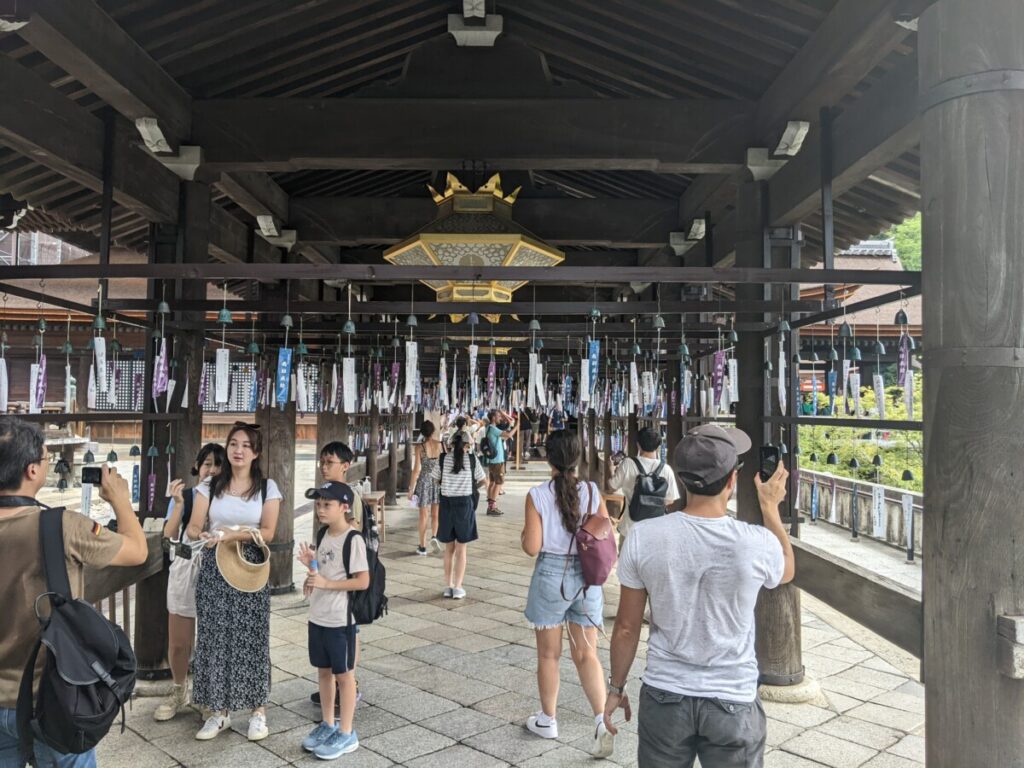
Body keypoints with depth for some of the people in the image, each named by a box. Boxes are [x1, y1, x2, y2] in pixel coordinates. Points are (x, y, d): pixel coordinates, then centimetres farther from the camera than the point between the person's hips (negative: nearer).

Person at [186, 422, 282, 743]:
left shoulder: (267, 487, 0)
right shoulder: (210, 485, 5)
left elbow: (267, 532, -6)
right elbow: (193, 527, -1)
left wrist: (233, 534, -21)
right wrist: (203, 535, -24)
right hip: (214, 568, 2)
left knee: (251, 639, 1)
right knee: (214, 638, 4)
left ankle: (258, 711, 13)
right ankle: (219, 711, 18)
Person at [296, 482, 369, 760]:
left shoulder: (353, 539, -19)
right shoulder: (324, 535, 5)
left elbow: (363, 581, -20)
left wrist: (326, 583, -22)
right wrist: (311, 565, -6)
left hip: (340, 619, -7)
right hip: (318, 617, 7)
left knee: (343, 674, 6)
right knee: (323, 671, 18)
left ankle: (347, 734, 19)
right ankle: (328, 724, 34)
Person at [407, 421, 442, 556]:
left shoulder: (420, 447, -11)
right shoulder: (441, 445, -5)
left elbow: (417, 469, -12)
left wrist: (411, 488, -4)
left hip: (424, 481, -2)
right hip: (439, 481, 2)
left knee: (424, 515, 8)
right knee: (436, 514, 17)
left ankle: (422, 547, 15)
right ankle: (434, 537, -5)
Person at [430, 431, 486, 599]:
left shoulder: (443, 459, -3)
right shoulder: (472, 459, -6)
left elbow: (436, 480, 5)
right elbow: (483, 480, 2)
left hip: (446, 502, 2)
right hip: (464, 503, -2)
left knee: (449, 548, 15)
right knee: (461, 548, 9)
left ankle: (448, 586, 20)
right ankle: (458, 587, 8)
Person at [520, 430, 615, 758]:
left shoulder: (537, 495, -13)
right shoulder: (593, 492, -5)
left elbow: (532, 547, -13)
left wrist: (523, 534, 7)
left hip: (551, 576, -2)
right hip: (587, 576, 2)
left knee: (549, 654, 14)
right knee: (586, 654, 12)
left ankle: (548, 720, 29)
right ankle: (602, 718, -3)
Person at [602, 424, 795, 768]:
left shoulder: (643, 537, -16)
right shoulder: (758, 545, -17)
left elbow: (626, 628, -5)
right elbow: (787, 570, 9)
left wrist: (616, 688, 10)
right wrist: (771, 507, 20)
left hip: (664, 696, 1)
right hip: (733, 702, -1)